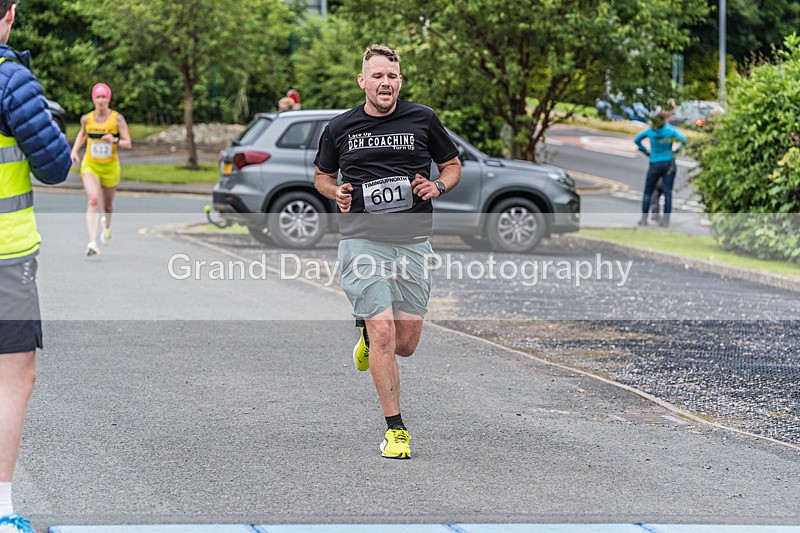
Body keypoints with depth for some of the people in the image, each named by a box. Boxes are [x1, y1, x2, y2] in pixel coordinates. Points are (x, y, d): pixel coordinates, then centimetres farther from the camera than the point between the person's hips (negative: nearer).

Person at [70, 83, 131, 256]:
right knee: (93, 200, -22)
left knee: (108, 205, 16)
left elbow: (128, 144, -11)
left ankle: (106, 224, 54)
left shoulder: (117, 118, -10)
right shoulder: (87, 118, -3)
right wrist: (74, 151, 6)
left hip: (110, 166, 0)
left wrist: (115, 140, -30)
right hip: (90, 165, 0)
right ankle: (92, 243, -26)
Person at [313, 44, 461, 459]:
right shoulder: (340, 128, 5)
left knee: (406, 343, 3)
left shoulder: (423, 120, 5)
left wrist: (439, 186, -5)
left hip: (413, 242, 2)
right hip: (362, 240, -2)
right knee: (384, 335, -12)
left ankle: (368, 331, 40)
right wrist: (336, 193, -1)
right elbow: (322, 175, 20)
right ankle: (395, 429, -2)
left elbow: (452, 165, 16)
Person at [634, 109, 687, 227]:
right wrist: (676, 150, -4)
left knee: (648, 192, 11)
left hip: (654, 163, 1)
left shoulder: (650, 130, -2)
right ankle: (666, 220, -1)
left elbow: (636, 140, 7)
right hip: (669, 163, -1)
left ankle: (644, 219, 8)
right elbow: (684, 140, -17)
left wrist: (646, 152, 10)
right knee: (667, 192, 2)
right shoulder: (670, 129, -10)